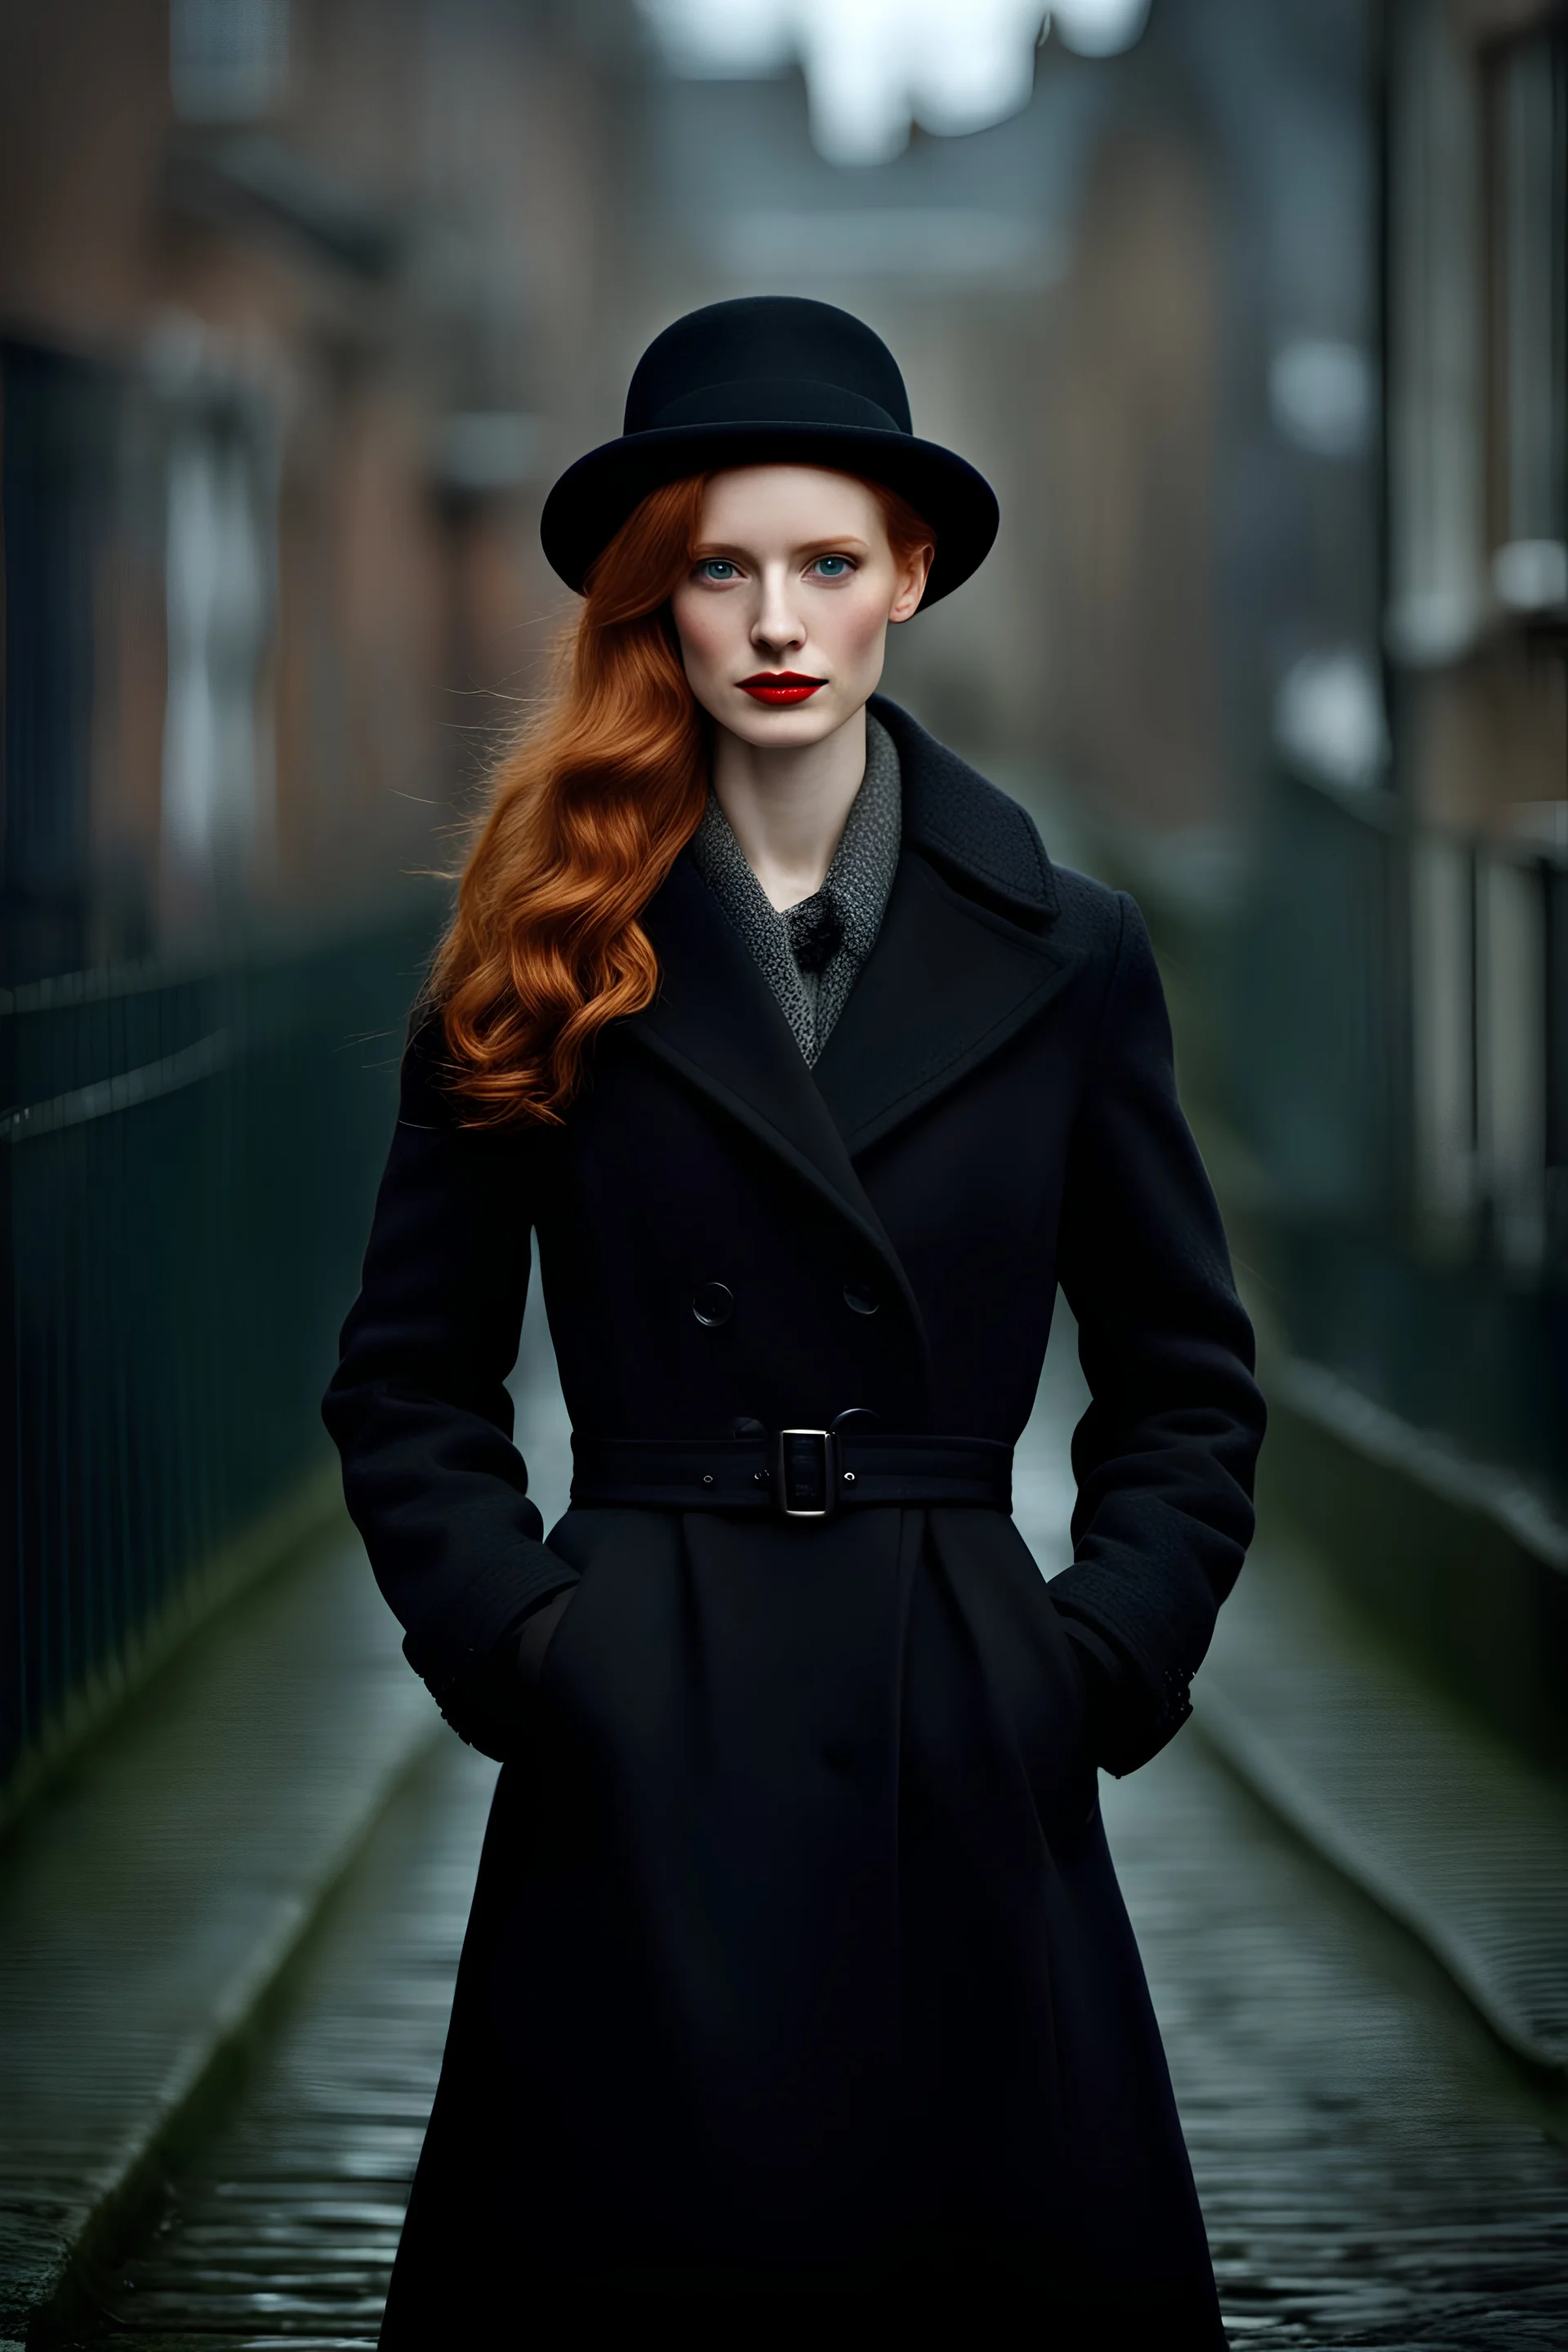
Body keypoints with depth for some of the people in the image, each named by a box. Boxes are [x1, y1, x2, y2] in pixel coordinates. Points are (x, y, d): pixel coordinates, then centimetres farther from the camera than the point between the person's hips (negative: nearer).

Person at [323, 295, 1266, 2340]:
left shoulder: (1065, 957, 5)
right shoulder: (552, 950, 4)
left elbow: (1188, 1387, 10)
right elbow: (408, 1380, 8)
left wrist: (1091, 1666, -3)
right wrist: (523, 1645, -5)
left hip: (965, 1782, 1)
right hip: (641, 1776, -1)